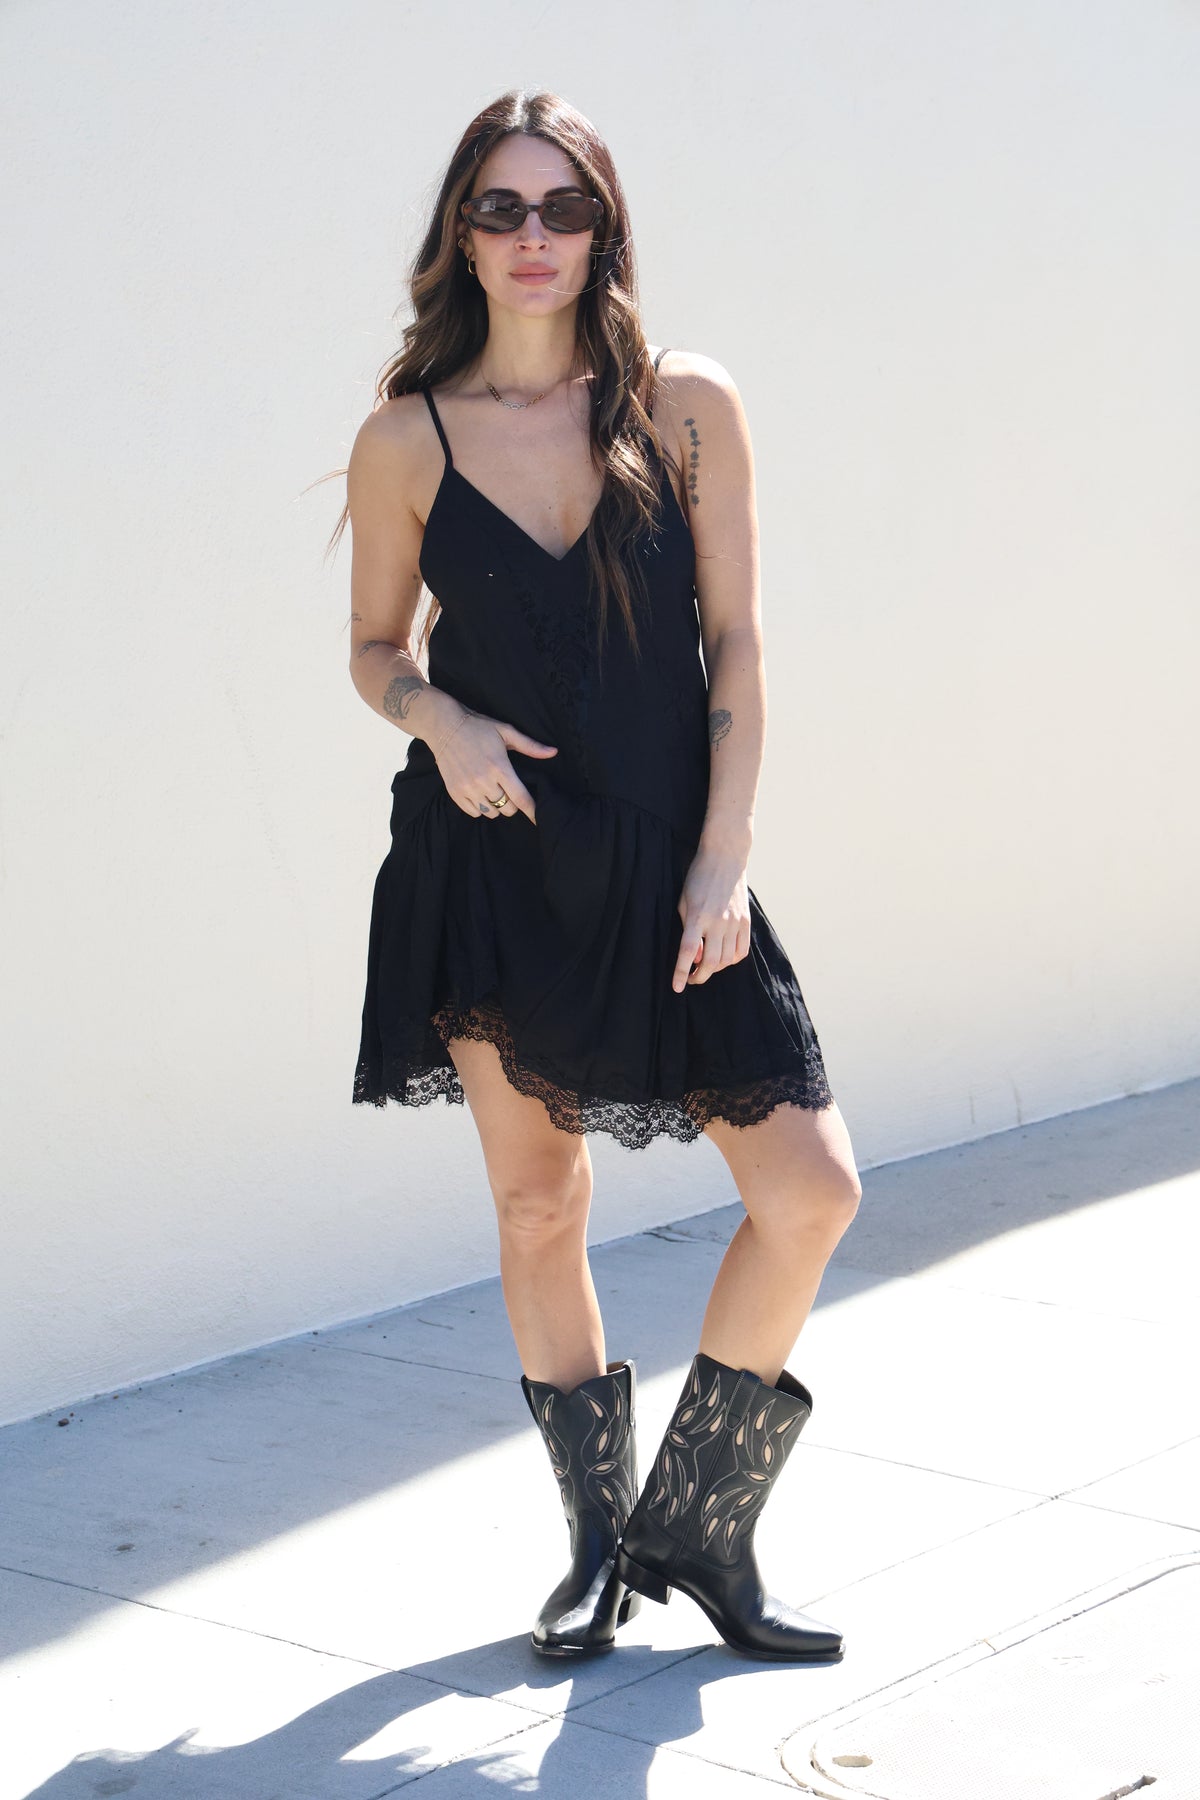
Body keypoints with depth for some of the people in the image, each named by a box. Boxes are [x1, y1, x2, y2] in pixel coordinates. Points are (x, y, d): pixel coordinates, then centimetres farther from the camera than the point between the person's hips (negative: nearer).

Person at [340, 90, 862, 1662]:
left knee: (812, 1192, -7)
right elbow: (375, 649, 11)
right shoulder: (408, 439, 1)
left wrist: (723, 859, -7)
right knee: (538, 1209, 5)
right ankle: (599, 1541, 25)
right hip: (492, 858, 0)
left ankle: (694, 1528, 11)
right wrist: (440, 720, -12)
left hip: (666, 866, 1)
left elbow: (734, 645, 0)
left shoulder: (689, 408, 1)